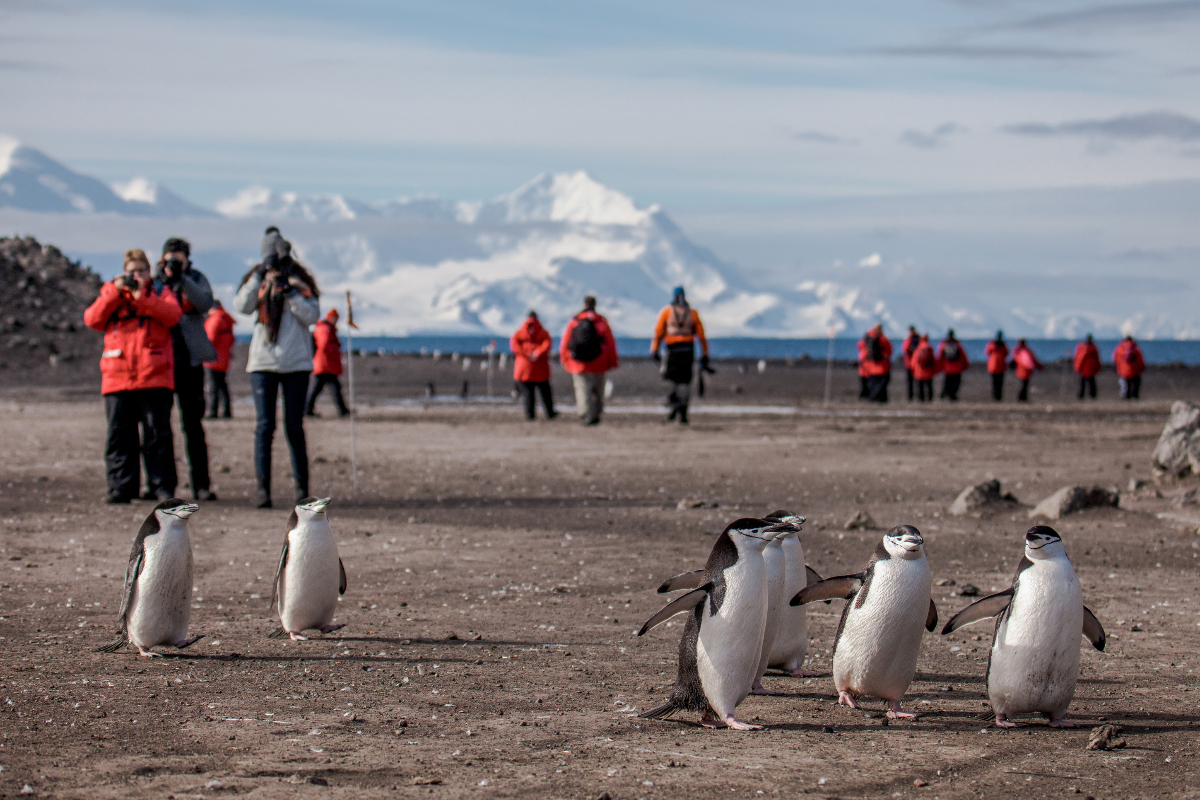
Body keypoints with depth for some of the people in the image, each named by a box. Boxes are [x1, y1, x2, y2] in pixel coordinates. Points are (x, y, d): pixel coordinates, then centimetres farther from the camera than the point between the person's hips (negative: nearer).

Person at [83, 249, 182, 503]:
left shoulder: (161, 293, 12)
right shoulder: (110, 293, 17)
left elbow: (173, 315, -8)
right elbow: (92, 320, 2)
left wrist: (142, 296, -14)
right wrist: (115, 293, -6)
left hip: (154, 377, -2)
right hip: (117, 376, 2)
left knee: (158, 433, -3)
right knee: (119, 434, 2)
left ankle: (163, 487, -1)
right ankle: (121, 488, 6)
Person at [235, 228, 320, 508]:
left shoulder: (301, 283, 7)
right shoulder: (257, 280, 9)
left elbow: (312, 316, -5)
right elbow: (243, 306, -9)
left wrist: (290, 291, -15)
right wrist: (261, 275, -16)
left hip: (296, 363, 0)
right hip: (263, 362, 0)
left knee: (294, 427, 1)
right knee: (264, 426, -5)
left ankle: (302, 486, 8)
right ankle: (262, 488, -7)